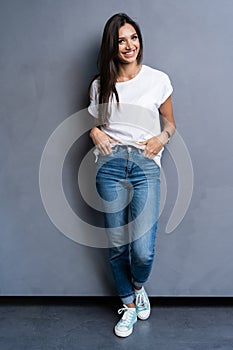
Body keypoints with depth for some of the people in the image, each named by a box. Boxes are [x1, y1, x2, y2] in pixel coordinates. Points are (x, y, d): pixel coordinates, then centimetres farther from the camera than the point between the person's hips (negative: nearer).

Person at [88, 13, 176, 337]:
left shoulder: (158, 79, 7)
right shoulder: (100, 85, 12)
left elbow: (170, 122, 15)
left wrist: (162, 137, -5)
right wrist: (95, 133, 0)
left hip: (146, 164, -1)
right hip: (110, 162, 2)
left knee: (143, 250, -8)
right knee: (117, 245, 5)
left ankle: (139, 287, 30)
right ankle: (129, 304, 31)